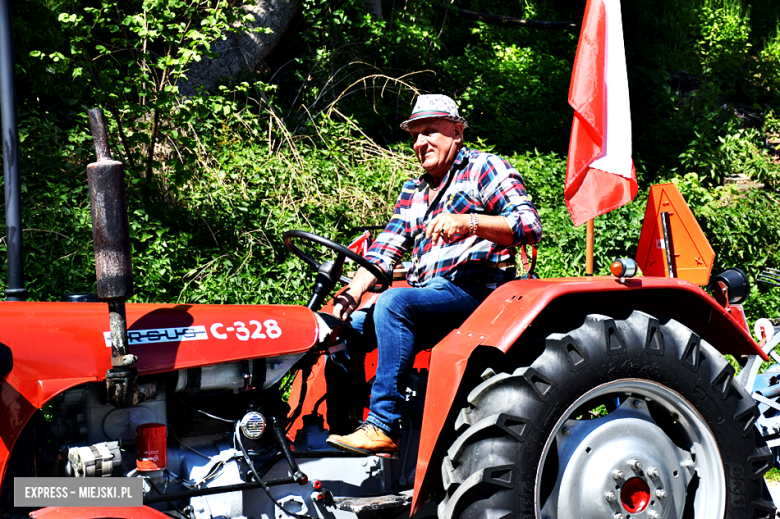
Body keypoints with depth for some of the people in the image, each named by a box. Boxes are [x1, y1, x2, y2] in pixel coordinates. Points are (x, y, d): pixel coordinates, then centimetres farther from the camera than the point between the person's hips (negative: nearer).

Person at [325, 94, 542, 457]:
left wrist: (467, 222, -24)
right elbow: (384, 251, 14)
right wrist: (351, 294, -4)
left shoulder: (484, 168, 5)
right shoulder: (414, 192, 25)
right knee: (347, 326, -8)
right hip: (425, 297, 8)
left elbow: (530, 226, -10)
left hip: (473, 291, -8)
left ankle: (383, 427, -34)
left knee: (393, 303, -32)